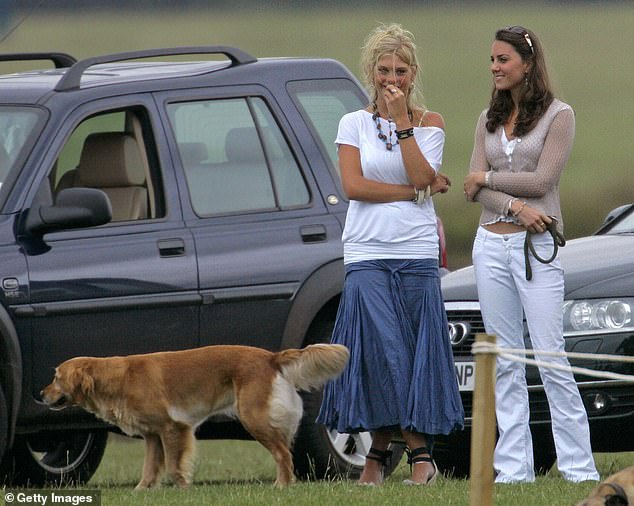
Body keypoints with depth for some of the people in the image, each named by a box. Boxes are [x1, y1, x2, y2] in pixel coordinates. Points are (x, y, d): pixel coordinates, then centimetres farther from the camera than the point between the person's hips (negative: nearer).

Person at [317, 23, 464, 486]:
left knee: (417, 353, -3)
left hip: (417, 254, 0)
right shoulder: (354, 124, 8)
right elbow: (353, 186, -4)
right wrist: (417, 192, -7)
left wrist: (402, 121, -9)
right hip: (368, 254, 0)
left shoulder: (430, 123, 10)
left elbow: (421, 177, -7)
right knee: (383, 349, -9)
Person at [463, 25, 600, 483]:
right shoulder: (489, 120, 14)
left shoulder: (558, 115, -2)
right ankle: (513, 467, 7)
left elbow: (542, 180, -11)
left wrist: (488, 178, -3)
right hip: (491, 244, 6)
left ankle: (579, 468, -7)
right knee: (506, 362, 5)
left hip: (538, 246, -5)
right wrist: (516, 206, -12)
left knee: (550, 357, -9)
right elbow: (474, 188, 4)